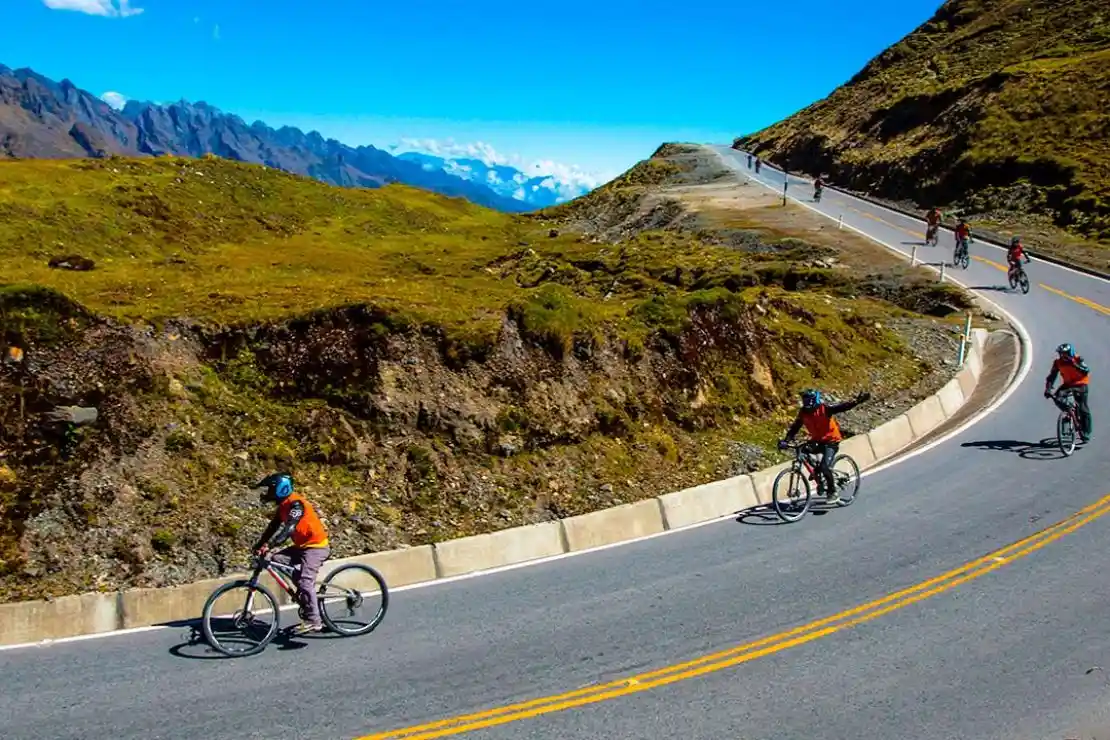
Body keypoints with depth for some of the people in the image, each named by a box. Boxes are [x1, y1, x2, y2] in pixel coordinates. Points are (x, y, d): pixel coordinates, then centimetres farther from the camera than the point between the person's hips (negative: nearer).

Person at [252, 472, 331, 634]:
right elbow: (273, 527, 8)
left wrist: (268, 546, -41)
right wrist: (258, 546, -3)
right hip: (302, 545, 10)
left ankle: (313, 620, -15)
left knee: (305, 581, -19)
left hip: (316, 546, -10)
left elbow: (288, 528, -33)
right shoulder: (283, 505, 8)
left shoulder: (296, 503, -21)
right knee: (276, 560, 0)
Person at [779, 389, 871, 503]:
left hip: (831, 440, -7)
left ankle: (833, 492, 3)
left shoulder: (824, 408, -21)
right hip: (817, 440, 7)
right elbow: (794, 428, -6)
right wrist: (785, 441, -18)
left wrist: (858, 400, -43)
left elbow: (843, 407, -29)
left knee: (825, 467, -19)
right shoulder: (803, 412, -8)